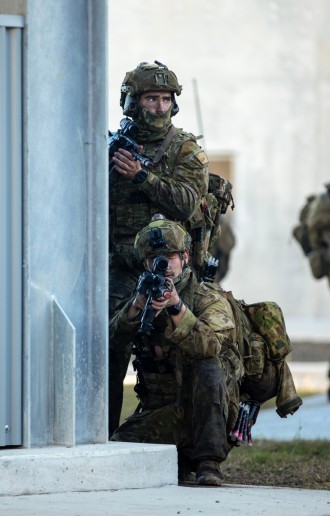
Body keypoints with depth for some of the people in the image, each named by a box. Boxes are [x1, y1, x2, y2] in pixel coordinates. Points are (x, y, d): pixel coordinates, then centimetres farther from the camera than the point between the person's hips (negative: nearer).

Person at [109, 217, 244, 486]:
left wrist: (176, 307, -37)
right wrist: (139, 304, -27)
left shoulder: (209, 298, -5)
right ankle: (182, 460, 11)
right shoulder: (145, 296, 9)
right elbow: (115, 337, -9)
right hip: (160, 412, 4)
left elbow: (209, 346, -25)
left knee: (207, 369, -34)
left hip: (211, 409, -4)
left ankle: (209, 462, -28)